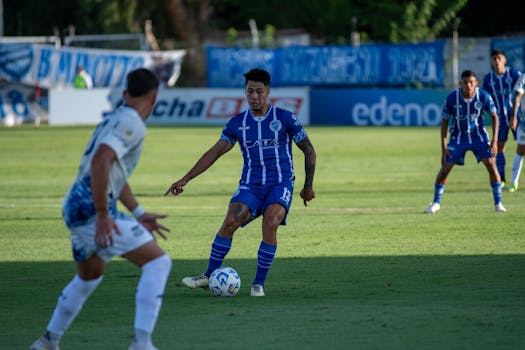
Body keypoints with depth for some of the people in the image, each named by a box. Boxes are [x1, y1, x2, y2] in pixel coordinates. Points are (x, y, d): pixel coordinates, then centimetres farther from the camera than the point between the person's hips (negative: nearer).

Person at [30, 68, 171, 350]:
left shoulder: (115, 119, 20)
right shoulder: (131, 124, -11)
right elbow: (100, 161, -26)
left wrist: (139, 215, 29)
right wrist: (103, 215, -27)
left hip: (74, 210, 10)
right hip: (92, 210, -10)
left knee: (89, 277, 30)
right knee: (158, 262, -9)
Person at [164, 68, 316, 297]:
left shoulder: (284, 118, -2)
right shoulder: (237, 123, 6)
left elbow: (309, 151, 6)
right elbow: (215, 152, 9)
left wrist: (308, 186, 4)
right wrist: (185, 179, 2)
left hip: (280, 185, -2)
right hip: (250, 185, 2)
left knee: (270, 224, -29)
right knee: (230, 222, -23)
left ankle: (259, 283, -16)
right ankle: (209, 276, -10)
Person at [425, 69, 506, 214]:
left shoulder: (483, 96, -17)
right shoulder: (452, 98, -19)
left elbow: (494, 116, -3)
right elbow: (444, 121, -7)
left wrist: (495, 140, -12)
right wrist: (444, 146, -11)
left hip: (478, 134, 0)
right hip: (458, 136, 0)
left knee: (491, 164, -14)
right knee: (445, 168, -5)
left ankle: (498, 203, -2)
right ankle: (436, 203, 15)